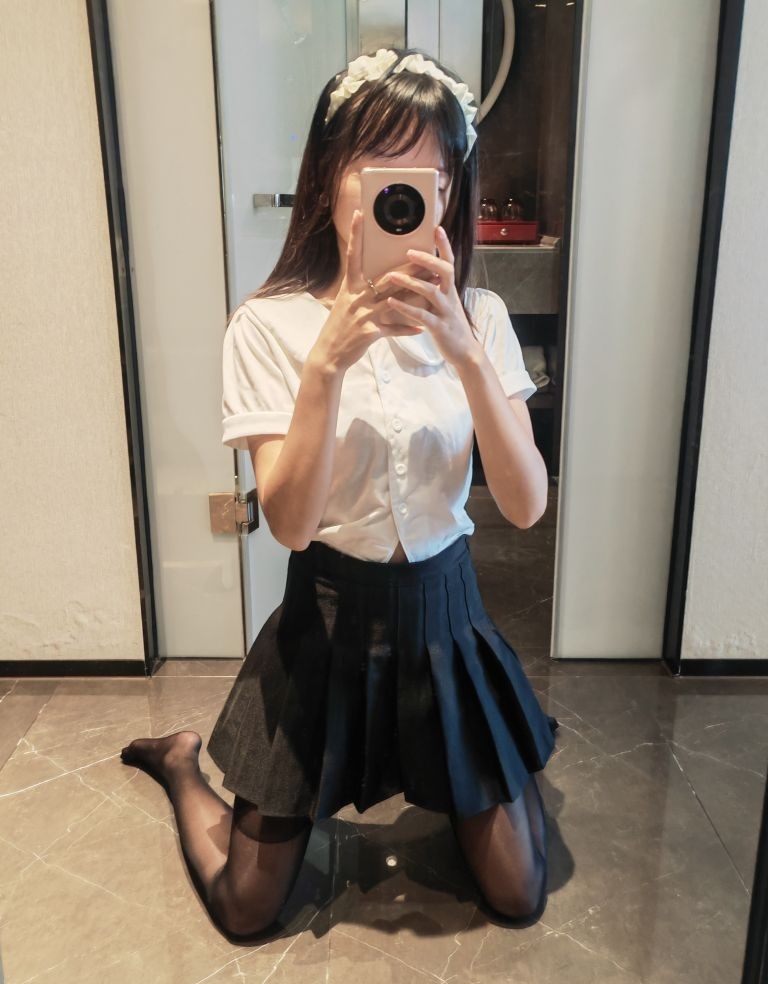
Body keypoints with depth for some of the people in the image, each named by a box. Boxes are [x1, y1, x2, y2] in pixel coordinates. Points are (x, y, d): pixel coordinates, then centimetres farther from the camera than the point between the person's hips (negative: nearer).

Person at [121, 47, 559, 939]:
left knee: (517, 899, 14)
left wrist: (463, 349, -27)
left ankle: (451, 790, 44)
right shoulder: (270, 325, -12)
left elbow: (526, 506, -15)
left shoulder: (477, 317, -5)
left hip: (443, 615, 3)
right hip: (328, 623, -2)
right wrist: (330, 360, -31)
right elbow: (290, 522, -20)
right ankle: (181, 764, 40)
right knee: (246, 909, 13)